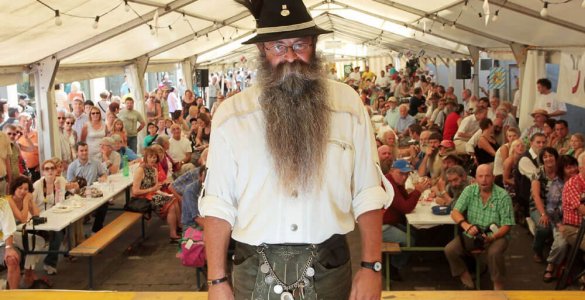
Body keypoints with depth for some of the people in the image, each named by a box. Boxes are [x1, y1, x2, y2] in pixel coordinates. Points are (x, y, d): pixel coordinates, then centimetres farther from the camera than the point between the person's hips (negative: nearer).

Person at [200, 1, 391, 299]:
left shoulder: (347, 103, -2)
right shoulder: (231, 113, -4)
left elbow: (368, 194, -1)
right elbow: (219, 204, -3)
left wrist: (371, 266, -5)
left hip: (329, 266, 1)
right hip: (256, 270, 0)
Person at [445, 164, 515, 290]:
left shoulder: (503, 196, -9)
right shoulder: (469, 191, -1)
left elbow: (506, 225, -11)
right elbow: (455, 212, -5)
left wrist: (492, 237, -30)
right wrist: (466, 225, -27)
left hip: (496, 235, -3)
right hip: (471, 234, 3)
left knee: (494, 253, -35)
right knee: (449, 250, -19)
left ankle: (498, 287, -13)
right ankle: (468, 284, -3)